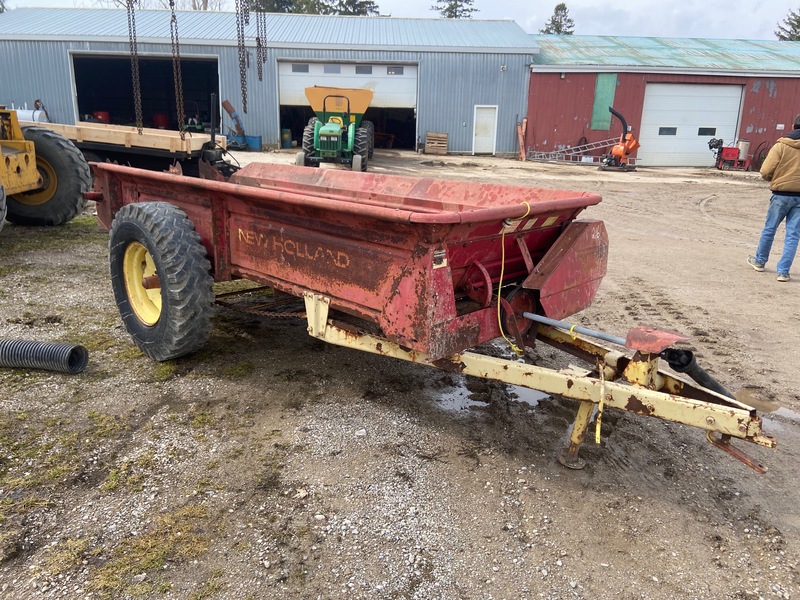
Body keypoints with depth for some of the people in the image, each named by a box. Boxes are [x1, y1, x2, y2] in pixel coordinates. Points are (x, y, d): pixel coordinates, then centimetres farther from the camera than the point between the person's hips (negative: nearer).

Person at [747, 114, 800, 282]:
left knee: (769, 229, 15)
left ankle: (760, 260, 31)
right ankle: (783, 271, 4)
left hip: (781, 194, -1)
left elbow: (765, 171, -10)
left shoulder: (781, 146, -8)